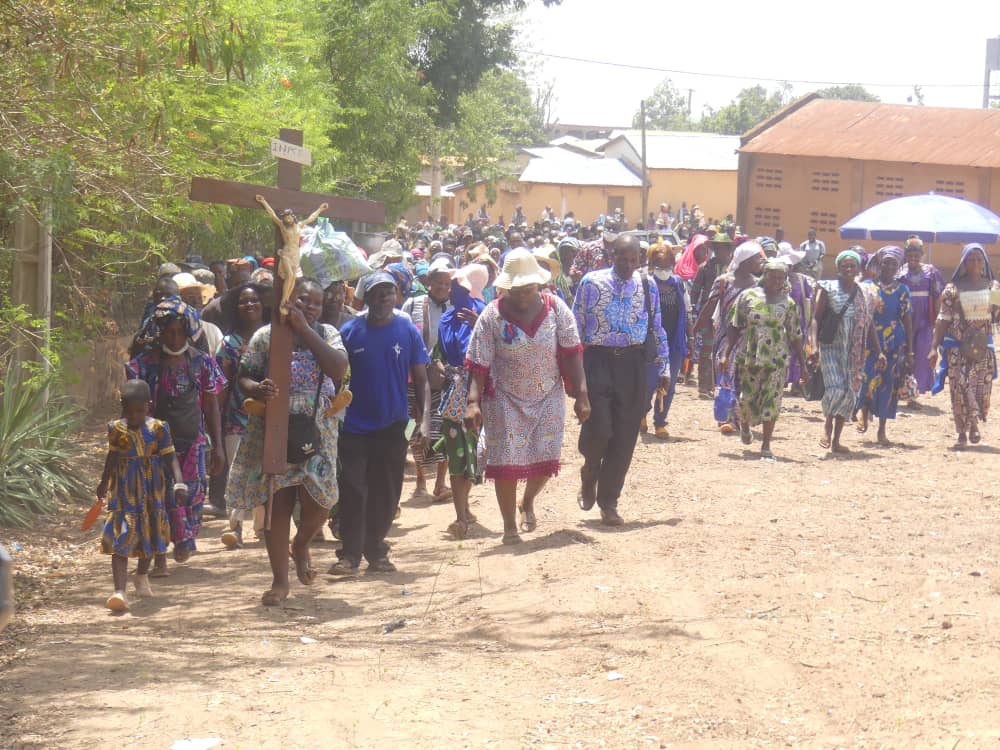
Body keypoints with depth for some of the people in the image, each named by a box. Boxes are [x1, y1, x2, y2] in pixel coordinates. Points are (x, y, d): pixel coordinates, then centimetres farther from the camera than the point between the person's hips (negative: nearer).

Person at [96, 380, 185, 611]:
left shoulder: (158, 429, -6)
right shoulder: (116, 429, -3)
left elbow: (170, 458, -7)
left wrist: (178, 484, -22)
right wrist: (104, 483, 26)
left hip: (153, 491, 2)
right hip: (124, 491, -2)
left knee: (151, 534, 18)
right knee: (121, 539, -14)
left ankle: (142, 576, 45)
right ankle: (119, 591, -23)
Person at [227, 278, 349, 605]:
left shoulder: (326, 333, 5)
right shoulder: (265, 336, 3)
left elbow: (338, 369, -13)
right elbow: (244, 376, 4)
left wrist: (305, 329, -17)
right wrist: (257, 390, -21)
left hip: (317, 431, 1)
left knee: (317, 500, -9)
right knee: (276, 504, 0)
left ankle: (301, 545, 27)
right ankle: (280, 580, 12)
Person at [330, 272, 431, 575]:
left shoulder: (408, 331, -1)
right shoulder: (350, 332, -2)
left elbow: (421, 380, 2)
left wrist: (424, 420, -5)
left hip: (393, 425, 1)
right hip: (354, 425, -1)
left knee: (386, 494, 8)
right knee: (353, 492, -5)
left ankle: (376, 552, 21)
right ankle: (350, 554, 1)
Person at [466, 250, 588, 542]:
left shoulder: (556, 308, -6)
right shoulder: (492, 315, -11)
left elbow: (572, 353, -5)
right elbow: (478, 364, -12)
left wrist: (581, 394, -10)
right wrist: (473, 402, -22)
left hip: (548, 397, 2)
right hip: (505, 400, -2)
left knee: (546, 458, 1)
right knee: (506, 461, -2)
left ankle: (527, 502, 33)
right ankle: (510, 525, 14)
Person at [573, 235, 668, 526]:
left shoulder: (648, 286, 6)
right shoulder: (591, 283, -2)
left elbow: (658, 330, 11)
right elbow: (576, 327, 1)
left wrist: (664, 368, 8)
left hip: (632, 363, 3)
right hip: (598, 360, -3)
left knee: (624, 437, 4)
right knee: (598, 430, -13)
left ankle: (608, 502, 16)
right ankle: (589, 478, 20)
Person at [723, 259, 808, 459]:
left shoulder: (789, 303, 4)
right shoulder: (748, 296, 1)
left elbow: (795, 336, 7)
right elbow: (734, 327, 5)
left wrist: (803, 363, 4)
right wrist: (727, 354, 0)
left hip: (776, 358, 0)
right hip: (748, 355, 0)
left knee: (772, 400, -6)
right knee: (746, 398, 1)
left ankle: (766, 446, 1)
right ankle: (745, 424, 36)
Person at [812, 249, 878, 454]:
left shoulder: (864, 294, 10)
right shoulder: (827, 288, 0)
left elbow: (868, 326, 15)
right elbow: (816, 318, -4)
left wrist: (878, 352, 9)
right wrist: (814, 345, -16)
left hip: (854, 351, 4)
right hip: (831, 347, -4)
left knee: (850, 393, 3)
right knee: (836, 388, -19)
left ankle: (836, 440, 12)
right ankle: (828, 424, 9)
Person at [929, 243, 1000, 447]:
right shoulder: (953, 289, 1)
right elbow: (943, 319, 1)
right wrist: (934, 348, -4)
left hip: (983, 345, 2)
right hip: (958, 346, -1)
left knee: (982, 386, -2)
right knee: (960, 387, -5)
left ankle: (974, 425, 19)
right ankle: (962, 432, 5)